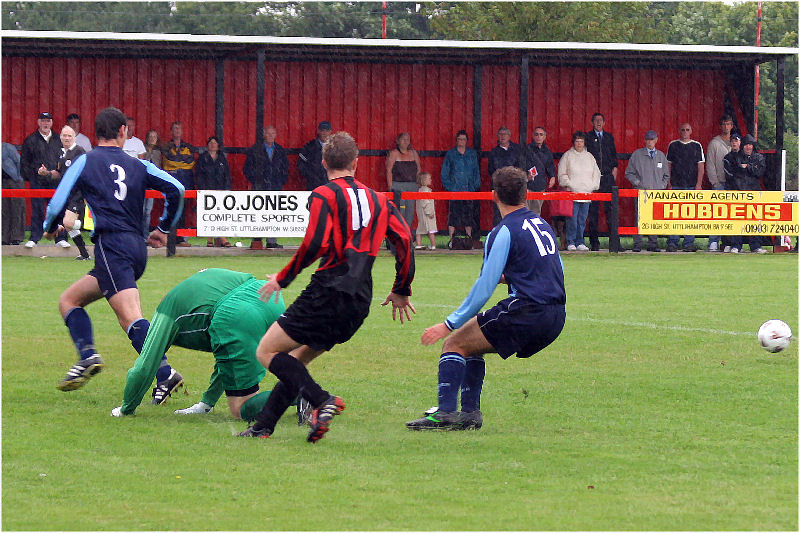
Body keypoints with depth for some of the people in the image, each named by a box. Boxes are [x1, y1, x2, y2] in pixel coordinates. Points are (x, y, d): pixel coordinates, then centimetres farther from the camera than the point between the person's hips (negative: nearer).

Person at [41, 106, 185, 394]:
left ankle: (165, 373, -31)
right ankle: (88, 359, -4)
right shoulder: (137, 165, 15)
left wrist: (50, 228, 25)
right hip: (138, 248, 6)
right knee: (69, 299, 14)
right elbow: (175, 189, 6)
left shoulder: (85, 161, 5)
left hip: (112, 244, -6)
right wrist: (164, 228, 21)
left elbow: (57, 203, 2)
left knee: (131, 318, -18)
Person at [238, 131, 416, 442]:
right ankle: (263, 426, 10)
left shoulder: (324, 195, -3)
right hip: (360, 304, 7)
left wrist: (282, 279, -3)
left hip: (328, 293, -7)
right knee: (297, 361, 18)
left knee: (267, 352, -1)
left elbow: (315, 244, -15)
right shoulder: (377, 200, 15)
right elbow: (404, 240, 10)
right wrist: (401, 291, 20)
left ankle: (322, 400, -19)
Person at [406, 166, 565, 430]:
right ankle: (470, 414, 17)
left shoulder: (504, 232, -9)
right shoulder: (543, 226, 15)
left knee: (455, 344, 0)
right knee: (472, 345, 23)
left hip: (525, 314, -8)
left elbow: (484, 287, -12)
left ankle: (446, 412, -14)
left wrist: (450, 324, -7)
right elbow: (556, 272, 26)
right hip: (555, 318, 8)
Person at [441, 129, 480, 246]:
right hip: (455, 188, -2)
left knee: (468, 214, 4)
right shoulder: (450, 154, 5)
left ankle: (469, 237, 11)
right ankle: (451, 239, -4)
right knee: (453, 214, -7)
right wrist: (448, 186, -5)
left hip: (469, 189, 2)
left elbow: (476, 171, 14)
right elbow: (445, 172, 5)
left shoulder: (472, 153, 11)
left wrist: (476, 186, 4)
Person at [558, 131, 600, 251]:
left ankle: (580, 242, 8)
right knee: (572, 219, -8)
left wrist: (593, 186, 5)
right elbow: (562, 174, 2)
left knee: (582, 220, 3)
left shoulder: (589, 157, 16)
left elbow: (596, 173, 19)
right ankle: (571, 242, -2)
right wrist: (569, 185, -9)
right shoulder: (568, 156, 5)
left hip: (587, 193, 4)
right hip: (572, 192, -4)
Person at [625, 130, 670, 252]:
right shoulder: (637, 155, 5)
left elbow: (666, 175, 21)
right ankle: (637, 243, -5)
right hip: (641, 191, -2)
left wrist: (662, 186, 6)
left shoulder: (661, 155, 14)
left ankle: (653, 244, 4)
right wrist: (638, 183, -5)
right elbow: (629, 173, 8)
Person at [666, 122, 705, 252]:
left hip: (692, 186, 0)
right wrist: (668, 183, 3)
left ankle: (689, 243, 1)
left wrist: (699, 184, -3)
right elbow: (668, 165, 11)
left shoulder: (696, 146, 9)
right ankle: (672, 242, -3)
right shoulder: (673, 145, 9)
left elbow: (701, 166, 6)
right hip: (676, 185, 0)